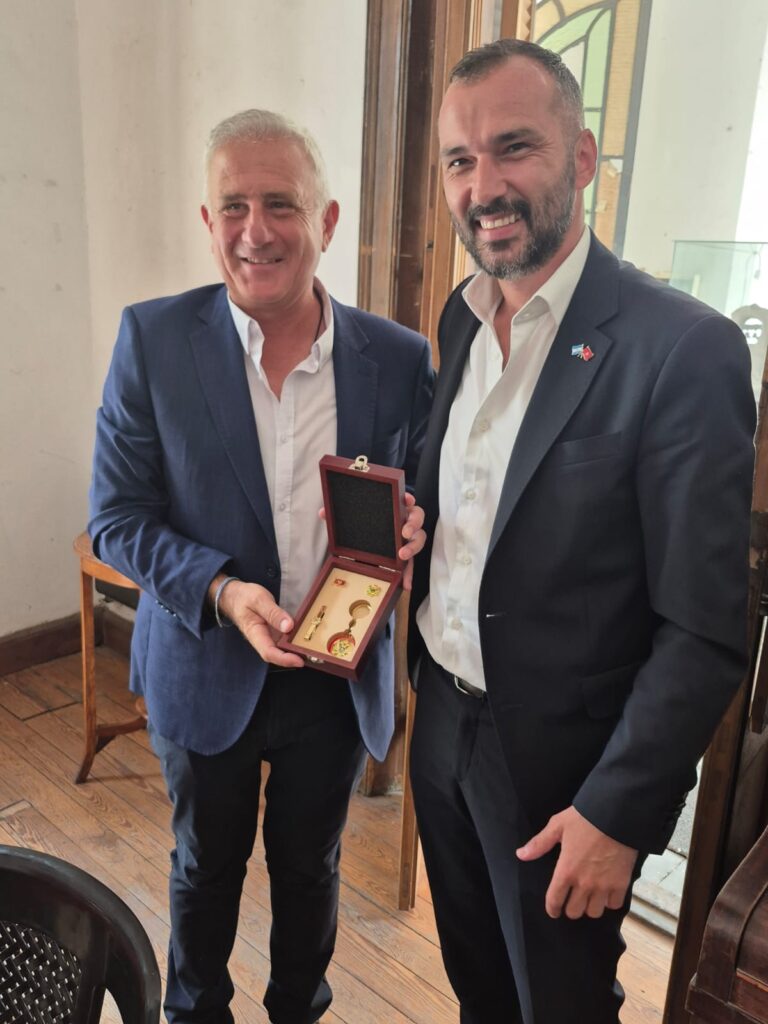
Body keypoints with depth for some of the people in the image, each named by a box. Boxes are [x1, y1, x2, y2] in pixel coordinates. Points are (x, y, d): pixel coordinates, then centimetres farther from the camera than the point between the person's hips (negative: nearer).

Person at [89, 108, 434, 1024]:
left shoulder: (401, 358, -9)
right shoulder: (153, 339, -12)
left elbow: (421, 497, 3)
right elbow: (115, 518, -9)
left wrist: (410, 529, -21)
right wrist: (220, 590, -24)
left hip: (340, 673, 1)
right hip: (206, 667, -1)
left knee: (310, 863, 24)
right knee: (206, 866, 23)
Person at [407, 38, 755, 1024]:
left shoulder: (683, 347, -21)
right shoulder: (460, 317, 1)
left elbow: (704, 631, -20)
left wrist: (618, 813, -17)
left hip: (560, 761, -5)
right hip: (442, 721, 6)